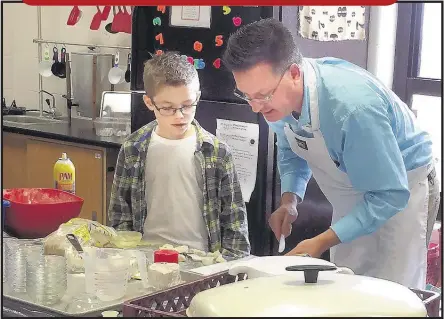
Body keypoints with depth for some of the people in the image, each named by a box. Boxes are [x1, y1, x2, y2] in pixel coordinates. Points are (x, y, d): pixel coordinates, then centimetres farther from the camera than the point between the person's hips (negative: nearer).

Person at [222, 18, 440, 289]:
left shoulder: (353, 107, -38)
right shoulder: (278, 97, -15)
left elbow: (391, 194, -30)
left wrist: (323, 242, -31)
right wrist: (290, 200, -11)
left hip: (401, 188, -6)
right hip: (353, 196, 6)